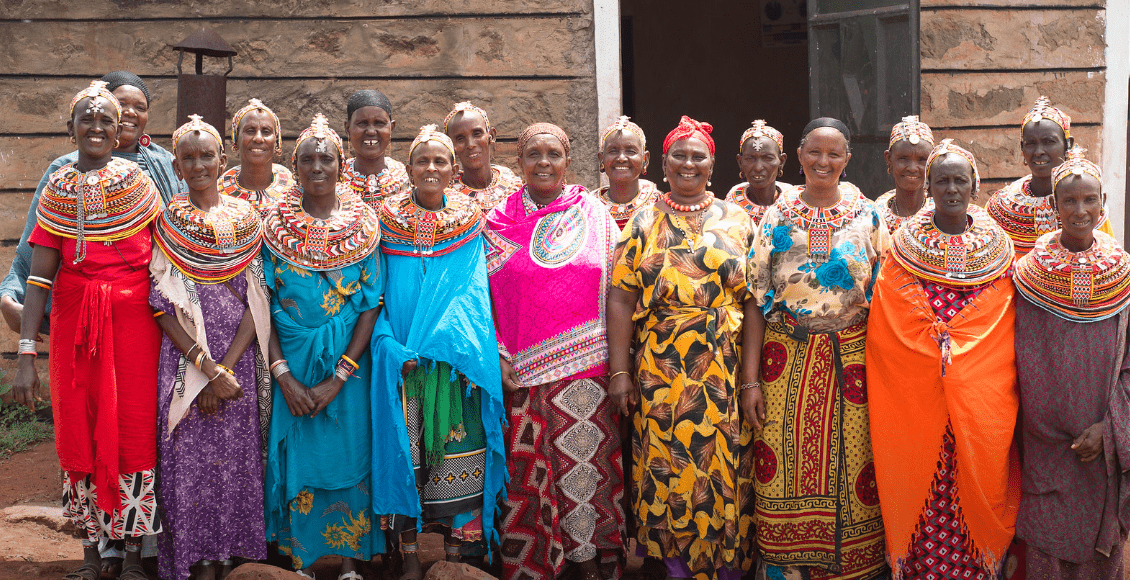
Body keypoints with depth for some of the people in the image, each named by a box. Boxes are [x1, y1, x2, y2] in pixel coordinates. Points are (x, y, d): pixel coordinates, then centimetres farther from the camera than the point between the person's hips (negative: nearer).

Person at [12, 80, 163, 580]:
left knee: (133, 431, 0)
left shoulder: (138, 180, 2)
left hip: (133, 319, -1)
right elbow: (39, 278, 1)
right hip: (73, 323, 2)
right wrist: (26, 354, -6)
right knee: (78, 432, 6)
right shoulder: (57, 190, 5)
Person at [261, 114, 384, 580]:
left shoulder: (363, 223, -1)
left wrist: (338, 378, -12)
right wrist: (283, 374, -12)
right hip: (291, 361, 1)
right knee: (296, 459, 3)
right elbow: (262, 304, -2)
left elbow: (371, 305, -5)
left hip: (347, 362, 0)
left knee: (348, 452, 3)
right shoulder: (275, 224, 0)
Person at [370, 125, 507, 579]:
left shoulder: (469, 222, 7)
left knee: (458, 448, -1)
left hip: (457, 356, 0)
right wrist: (392, 346, -11)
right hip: (401, 354, 0)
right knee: (406, 449, -1)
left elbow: (473, 293, 3)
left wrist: (455, 341, -14)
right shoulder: (389, 219, 7)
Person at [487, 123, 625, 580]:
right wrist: (497, 355, -3)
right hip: (522, 374, 0)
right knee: (528, 473, 2)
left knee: (588, 467, 2)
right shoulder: (498, 223, 6)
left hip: (587, 371, 0)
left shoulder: (595, 217, 6)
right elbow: (484, 296, 7)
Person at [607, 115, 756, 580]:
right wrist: (620, 372, -7)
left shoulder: (736, 221, 8)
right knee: (668, 467, 2)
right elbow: (621, 299, 0)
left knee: (725, 468, 4)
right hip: (661, 373, 0)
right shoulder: (645, 223, 6)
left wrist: (751, 371, -4)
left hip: (726, 372, 1)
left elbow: (754, 298, 3)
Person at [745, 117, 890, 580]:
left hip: (850, 362, 0)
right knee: (785, 473, 3)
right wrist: (751, 380, -5)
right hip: (786, 361, 0)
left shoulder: (868, 217, 5)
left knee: (848, 473, 3)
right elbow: (757, 299, 0)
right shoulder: (777, 217, 4)